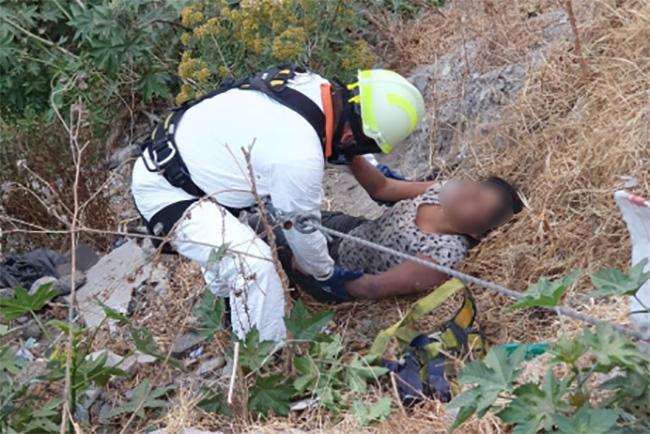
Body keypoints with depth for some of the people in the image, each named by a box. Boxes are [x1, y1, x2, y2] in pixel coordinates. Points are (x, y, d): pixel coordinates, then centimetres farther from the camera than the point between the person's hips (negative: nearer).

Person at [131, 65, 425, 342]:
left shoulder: (313, 86, -9)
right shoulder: (298, 155, -32)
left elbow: (335, 142, 16)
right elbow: (302, 228, -15)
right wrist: (327, 274, 4)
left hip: (185, 148, 10)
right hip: (164, 189, -10)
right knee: (252, 264, -26)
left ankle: (229, 301, 49)